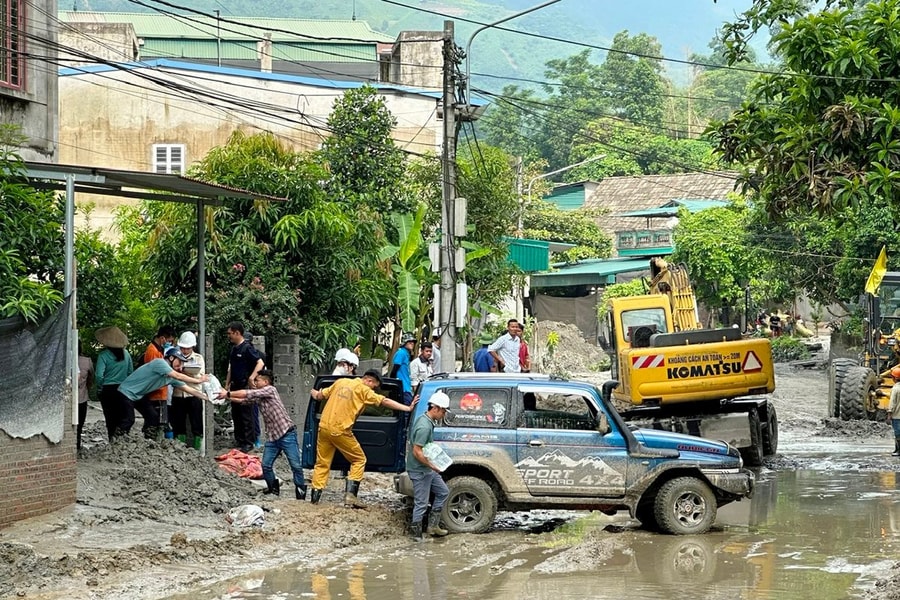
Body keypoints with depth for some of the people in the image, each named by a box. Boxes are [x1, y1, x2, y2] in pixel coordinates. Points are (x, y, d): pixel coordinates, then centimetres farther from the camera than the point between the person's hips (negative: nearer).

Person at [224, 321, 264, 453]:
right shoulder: (233, 349, 13)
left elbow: (260, 363, -23)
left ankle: (248, 443, 0)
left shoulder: (247, 348, -13)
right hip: (235, 386, 9)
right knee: (235, 415, 12)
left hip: (245, 386, -9)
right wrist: (227, 385, 19)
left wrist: (251, 378, -32)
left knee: (246, 416, -4)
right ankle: (239, 440, 21)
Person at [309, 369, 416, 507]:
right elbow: (384, 401, -9)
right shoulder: (363, 389, -3)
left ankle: (315, 497, 11)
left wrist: (315, 394, 48)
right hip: (341, 431, -6)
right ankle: (350, 494, -4)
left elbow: (321, 395, 25)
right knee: (359, 460, 8)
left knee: (322, 463, 14)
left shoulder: (341, 382, 14)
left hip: (324, 427, 6)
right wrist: (407, 408, -9)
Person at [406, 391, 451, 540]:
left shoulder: (425, 420, 7)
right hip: (420, 470, -11)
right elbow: (417, 452, -26)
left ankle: (433, 526, 22)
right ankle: (415, 533, 10)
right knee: (421, 503, -2)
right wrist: (432, 465, -23)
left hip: (428, 469, 11)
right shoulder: (425, 426, -25)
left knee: (443, 492, 18)